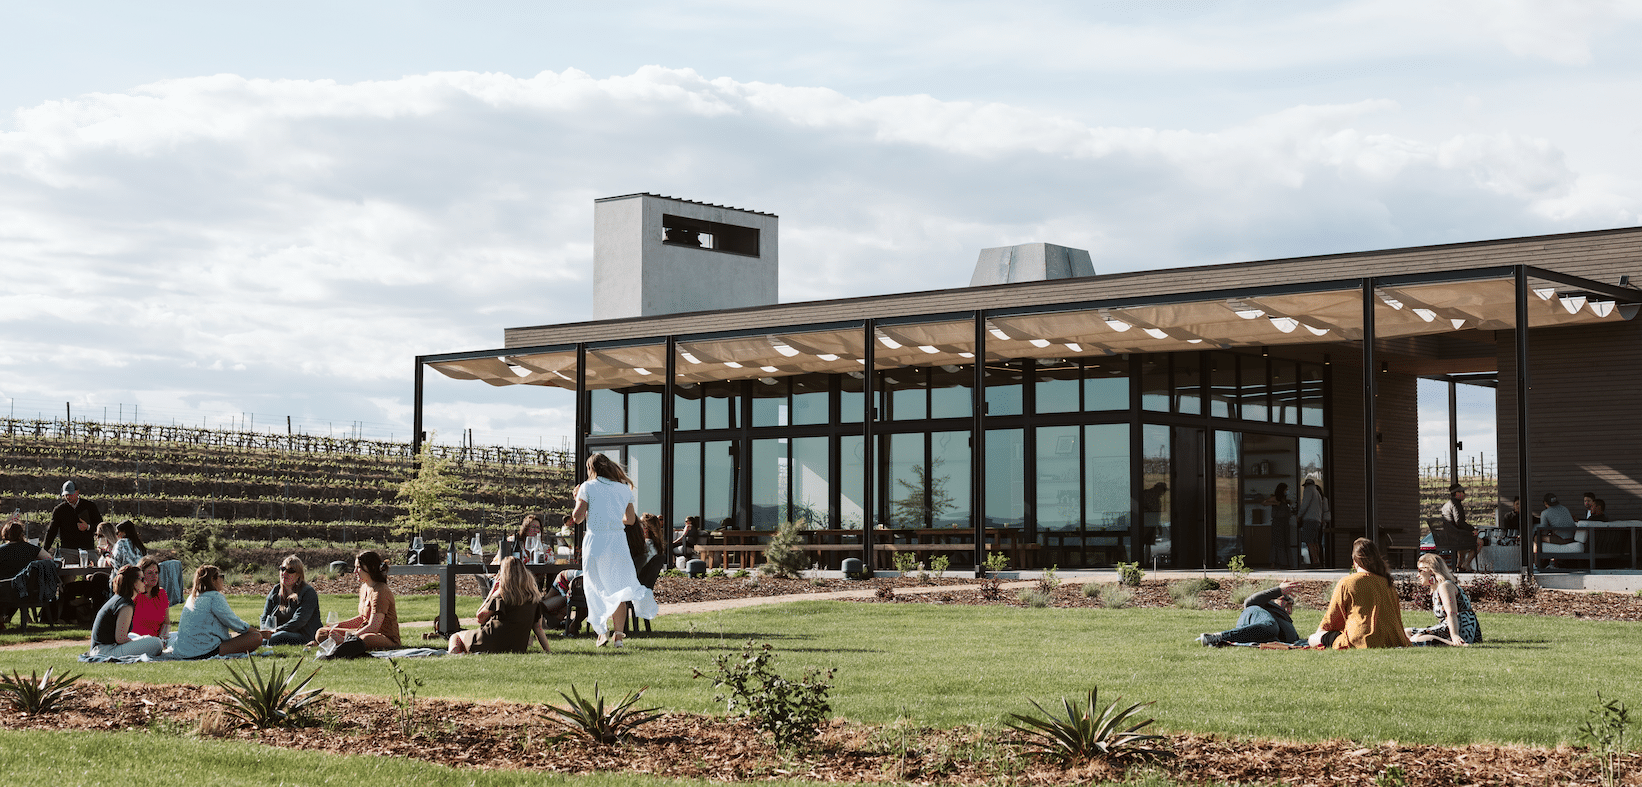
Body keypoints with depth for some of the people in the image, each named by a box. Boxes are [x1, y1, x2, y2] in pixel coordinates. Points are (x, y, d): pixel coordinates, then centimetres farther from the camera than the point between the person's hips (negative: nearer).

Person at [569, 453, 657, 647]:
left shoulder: (588, 487, -1)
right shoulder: (623, 489, 10)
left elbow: (577, 517, -7)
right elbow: (631, 519, 15)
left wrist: (578, 499, 13)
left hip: (595, 540, -3)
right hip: (618, 539, 3)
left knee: (596, 588, 10)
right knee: (618, 588, 7)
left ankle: (602, 630, 1)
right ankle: (618, 634, 0)